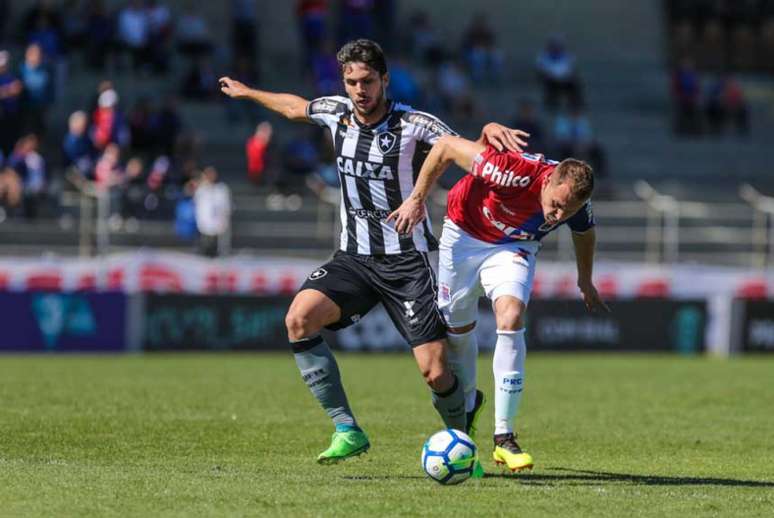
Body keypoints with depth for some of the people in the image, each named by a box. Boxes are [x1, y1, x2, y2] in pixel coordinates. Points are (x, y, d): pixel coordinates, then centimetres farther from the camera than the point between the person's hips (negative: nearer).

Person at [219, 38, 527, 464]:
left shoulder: (414, 124, -11)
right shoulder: (335, 112, 3)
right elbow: (294, 107, 24)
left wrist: (489, 133, -38)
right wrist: (247, 93, 39)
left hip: (407, 260, -4)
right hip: (354, 257, 4)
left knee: (435, 372, -12)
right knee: (299, 319, -23)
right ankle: (347, 430, -18)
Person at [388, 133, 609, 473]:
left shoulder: (576, 205, -24)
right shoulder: (518, 173, -39)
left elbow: (584, 232, 4)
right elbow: (446, 146, -27)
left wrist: (585, 282, 18)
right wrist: (416, 199, -22)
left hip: (514, 247, 1)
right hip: (464, 233, -1)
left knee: (511, 319, -23)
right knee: (457, 327, 8)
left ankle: (504, 438, -19)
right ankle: (466, 404, 41)